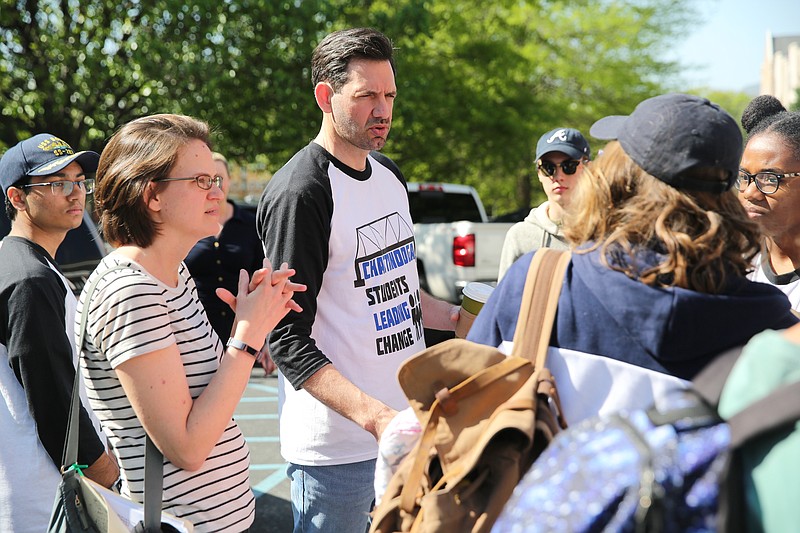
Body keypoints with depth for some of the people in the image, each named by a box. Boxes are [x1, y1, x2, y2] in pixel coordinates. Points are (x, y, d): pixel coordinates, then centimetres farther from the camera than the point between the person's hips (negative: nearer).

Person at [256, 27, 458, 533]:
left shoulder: (389, 173, 10)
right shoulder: (299, 194, -17)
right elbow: (289, 340, -21)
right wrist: (375, 416, -31)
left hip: (408, 425, 8)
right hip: (339, 446, -8)